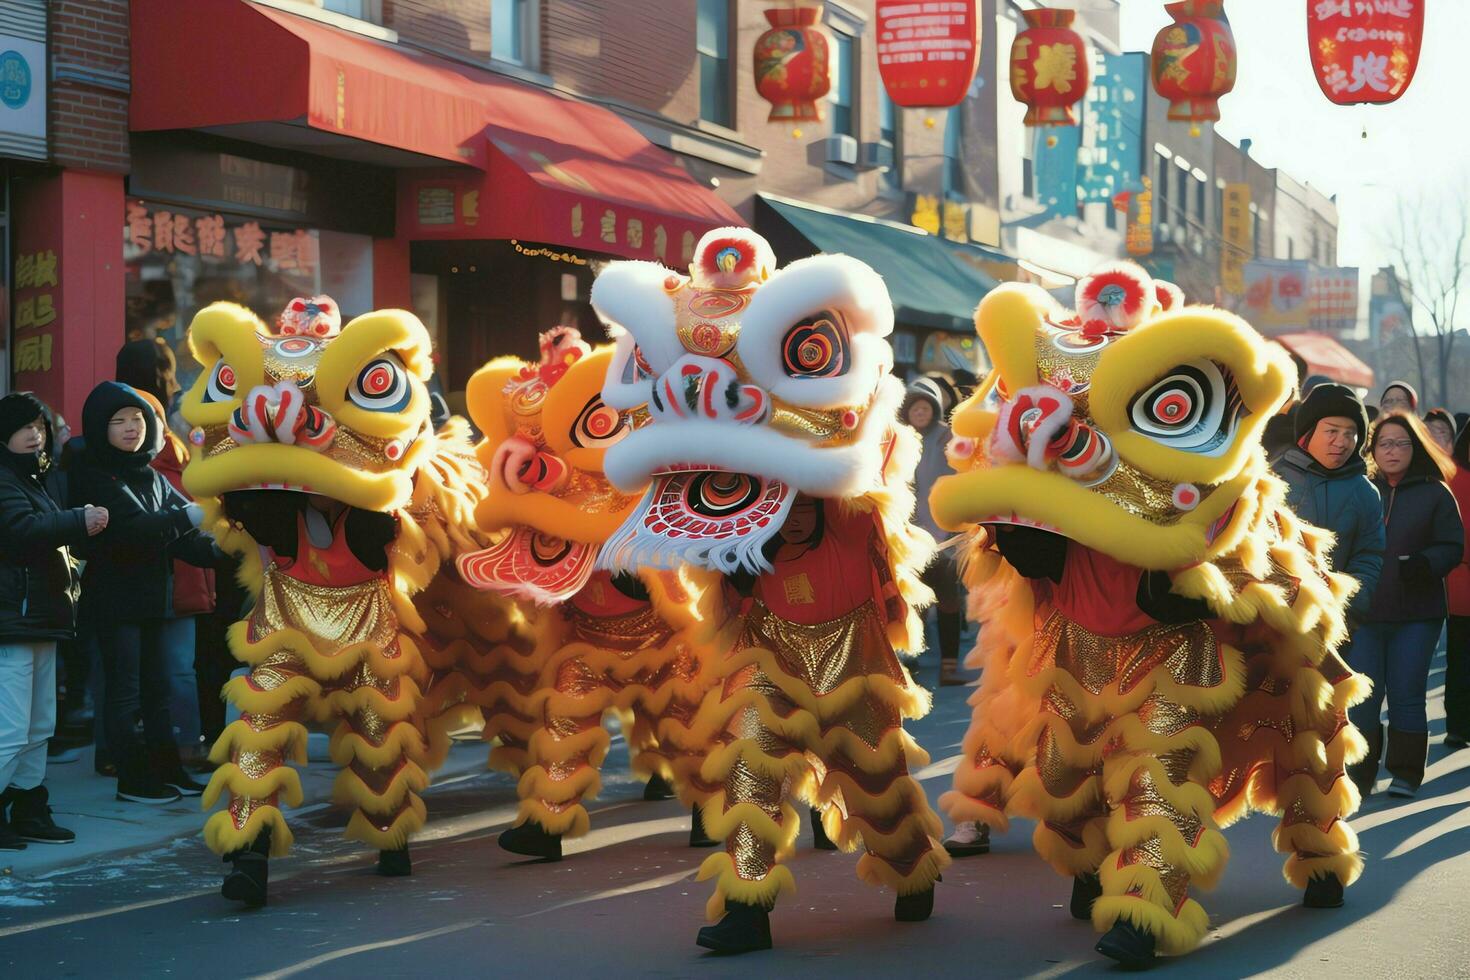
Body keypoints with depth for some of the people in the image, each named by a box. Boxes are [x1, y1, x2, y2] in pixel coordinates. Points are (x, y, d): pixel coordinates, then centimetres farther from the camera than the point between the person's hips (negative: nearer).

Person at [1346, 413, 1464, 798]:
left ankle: (1405, 774, 13)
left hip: (1416, 614, -1)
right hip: (1364, 612, 2)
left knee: (1406, 695, 1)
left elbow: (1452, 547, 0)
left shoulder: (1435, 493, 4)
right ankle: (1359, 774, 8)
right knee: (1362, 697, -2)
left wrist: (1424, 564, -20)